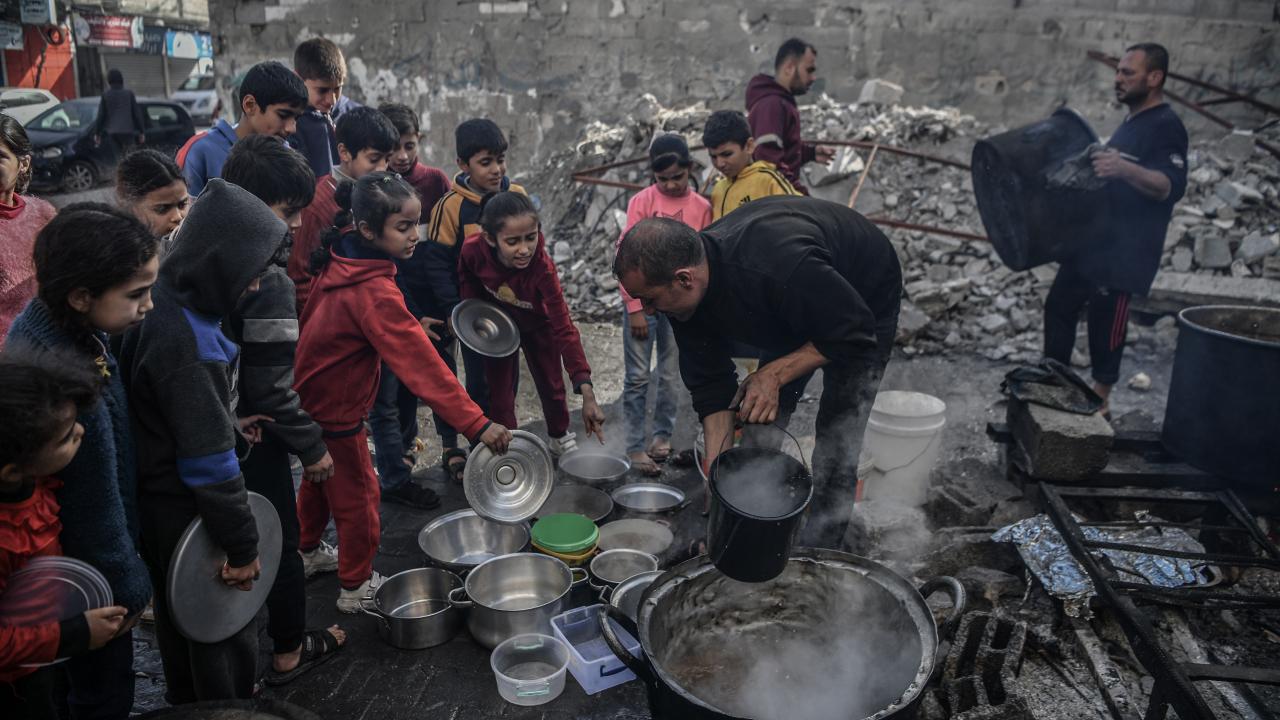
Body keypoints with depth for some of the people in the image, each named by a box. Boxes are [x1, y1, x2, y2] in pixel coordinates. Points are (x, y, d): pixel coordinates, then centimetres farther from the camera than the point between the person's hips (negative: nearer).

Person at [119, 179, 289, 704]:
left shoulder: (167, 306, -1)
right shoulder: (185, 340, -30)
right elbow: (209, 463, -27)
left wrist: (228, 424, 2)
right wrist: (243, 545, -18)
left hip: (158, 500, 10)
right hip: (186, 517, -10)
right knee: (226, 632, 9)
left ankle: (186, 701, 49)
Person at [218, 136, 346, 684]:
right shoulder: (266, 283, -26)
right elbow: (271, 389, -25)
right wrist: (311, 447, -13)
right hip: (251, 437, -8)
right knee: (280, 540, 11)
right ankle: (289, 652, 28)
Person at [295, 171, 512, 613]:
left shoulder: (339, 261, -6)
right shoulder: (374, 293, -32)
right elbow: (422, 366, -38)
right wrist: (477, 424, -39)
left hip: (309, 395, 9)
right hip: (335, 411, -9)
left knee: (320, 481, 28)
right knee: (357, 497, 10)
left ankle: (303, 554, 50)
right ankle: (355, 586, 28)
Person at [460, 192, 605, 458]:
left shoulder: (543, 268, -42)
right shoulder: (473, 250, -36)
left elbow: (564, 328, -45)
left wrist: (587, 393, -51)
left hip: (538, 325, -1)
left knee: (551, 384, 15)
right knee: (499, 390, 4)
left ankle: (559, 436, 42)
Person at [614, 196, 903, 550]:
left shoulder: (779, 267, -46)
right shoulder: (687, 296, -22)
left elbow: (856, 331, -32)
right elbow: (711, 385, -14)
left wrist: (775, 375, -34)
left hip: (866, 300, -6)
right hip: (796, 308, 6)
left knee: (836, 441, -11)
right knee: (759, 424, 5)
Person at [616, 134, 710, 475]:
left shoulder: (702, 207, 2)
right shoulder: (642, 202, -5)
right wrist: (634, 307, -10)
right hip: (642, 301, -2)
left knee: (670, 376, 11)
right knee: (638, 377, 1)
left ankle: (662, 435, 25)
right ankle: (635, 447, 7)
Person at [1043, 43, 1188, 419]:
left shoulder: (1166, 127, -13)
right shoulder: (1132, 122, 16)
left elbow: (1172, 187, -28)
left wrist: (1126, 169, -44)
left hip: (1124, 253, -10)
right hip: (1092, 242, 10)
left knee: (1105, 323, -3)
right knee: (1059, 306, 11)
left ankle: (1099, 401, 9)